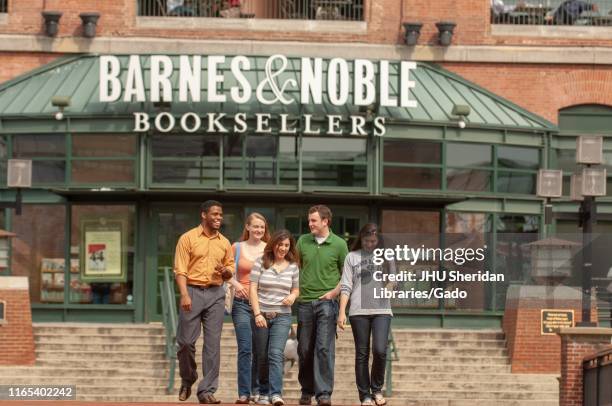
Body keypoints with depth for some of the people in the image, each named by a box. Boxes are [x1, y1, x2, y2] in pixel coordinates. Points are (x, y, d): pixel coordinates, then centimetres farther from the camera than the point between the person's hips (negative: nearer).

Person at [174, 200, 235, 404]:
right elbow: (180, 269, -6)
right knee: (186, 341, -3)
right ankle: (187, 381, 22)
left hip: (216, 294, 3)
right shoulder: (188, 238, 0)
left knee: (213, 343, -2)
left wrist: (226, 270, -5)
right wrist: (184, 294, -17)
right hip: (193, 291, -3)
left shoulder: (224, 243, 13)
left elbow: (231, 270, 19)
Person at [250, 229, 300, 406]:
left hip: (282, 316, 0)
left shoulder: (293, 266, 7)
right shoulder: (261, 263, 0)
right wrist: (257, 313, -11)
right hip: (262, 315, 0)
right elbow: (253, 288, -3)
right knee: (262, 356, 6)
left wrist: (292, 296, -7)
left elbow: (296, 289, 17)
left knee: (276, 353, -15)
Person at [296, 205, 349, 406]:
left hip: (327, 301, -3)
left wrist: (334, 292, -7)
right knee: (305, 350, 8)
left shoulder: (339, 244, -1)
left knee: (324, 348, -11)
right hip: (305, 301, 3)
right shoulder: (303, 241, 7)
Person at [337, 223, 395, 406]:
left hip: (381, 310, 0)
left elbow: (393, 280, 9)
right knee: (362, 354, 2)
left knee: (380, 350, -13)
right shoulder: (352, 257, 8)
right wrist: (342, 312, -2)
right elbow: (346, 286, 5)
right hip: (358, 311, 0)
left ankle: (377, 389, 8)